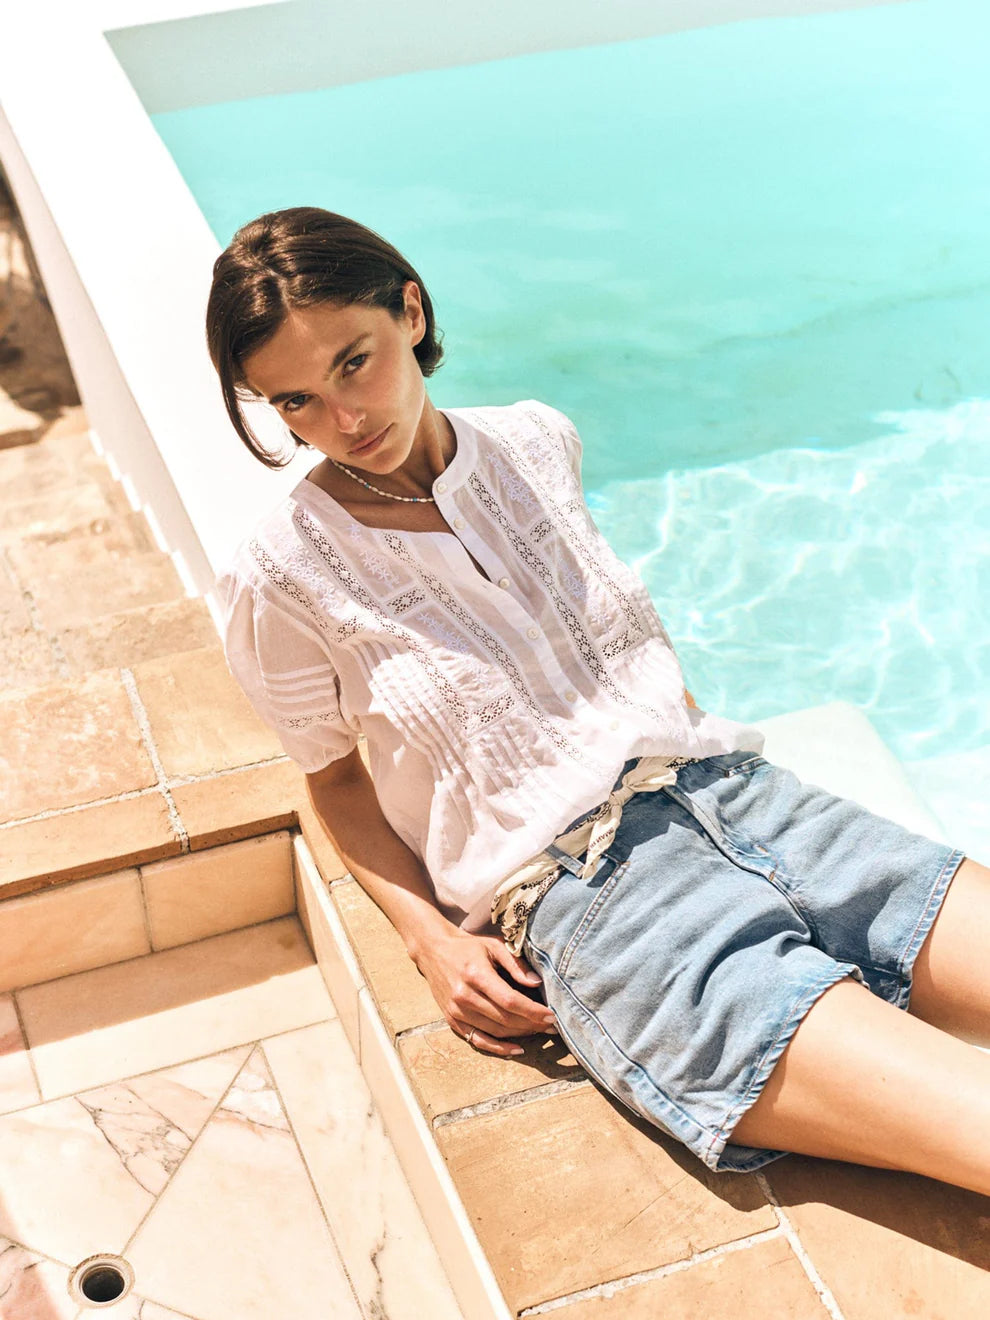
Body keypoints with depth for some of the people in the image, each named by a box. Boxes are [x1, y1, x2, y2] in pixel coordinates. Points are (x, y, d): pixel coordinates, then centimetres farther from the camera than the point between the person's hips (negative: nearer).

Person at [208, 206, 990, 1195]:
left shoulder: (533, 443, 11)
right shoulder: (282, 578, -3)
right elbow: (334, 774, 8)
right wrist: (430, 935, -5)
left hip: (730, 788, 6)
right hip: (579, 890, -6)